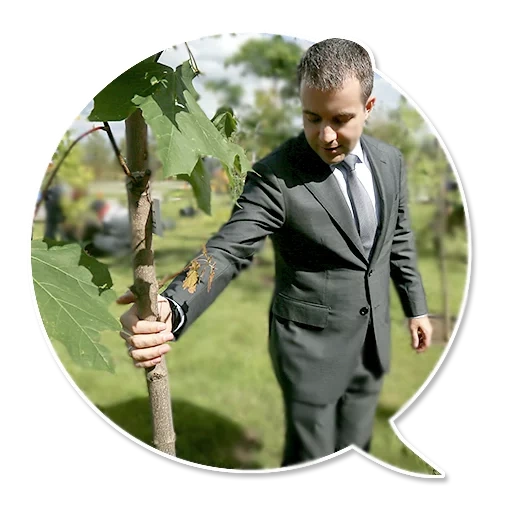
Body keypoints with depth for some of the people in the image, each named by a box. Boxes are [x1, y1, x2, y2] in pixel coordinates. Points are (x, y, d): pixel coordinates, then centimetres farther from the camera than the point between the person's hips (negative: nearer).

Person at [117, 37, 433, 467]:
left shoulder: (390, 161, -1)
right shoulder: (275, 176, -20)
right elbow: (227, 252, -29)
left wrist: (417, 306, 15)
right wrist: (170, 308, -47)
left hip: (373, 340, 6)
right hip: (311, 347, -5)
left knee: (355, 447, 21)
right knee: (310, 457, 8)